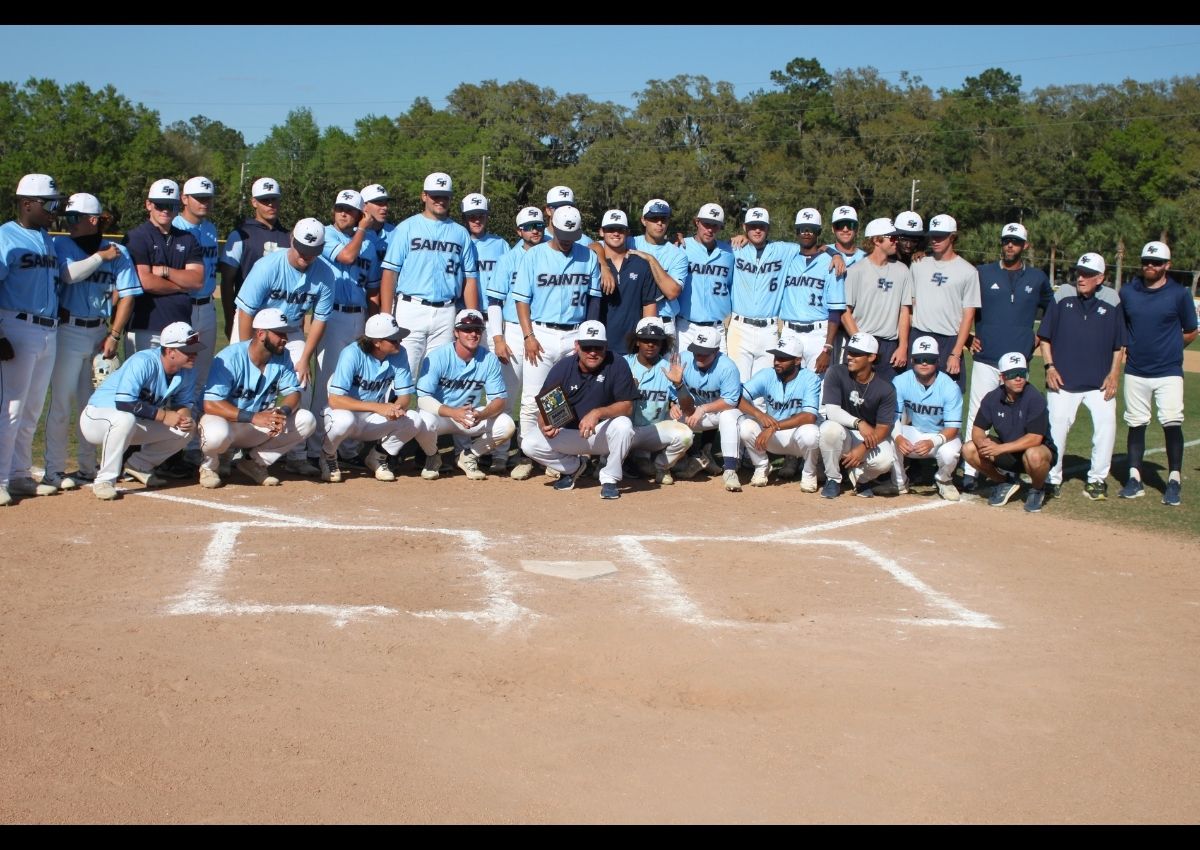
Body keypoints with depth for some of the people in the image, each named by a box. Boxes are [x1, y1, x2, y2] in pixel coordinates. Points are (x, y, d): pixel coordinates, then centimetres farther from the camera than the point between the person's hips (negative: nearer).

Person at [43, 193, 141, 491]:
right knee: (62, 402, -4)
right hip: (68, 332, -2)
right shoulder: (61, 245, 0)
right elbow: (69, 274, -19)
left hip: (99, 333, 2)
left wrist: (114, 335, -5)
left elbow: (126, 295, 0)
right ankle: (54, 470, 1)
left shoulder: (117, 251, 3)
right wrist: (100, 257, -9)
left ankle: (88, 467, 20)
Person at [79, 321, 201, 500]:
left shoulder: (187, 373, -7)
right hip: (96, 417, -7)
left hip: (136, 425, 7)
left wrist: (184, 415, -19)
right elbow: (123, 402, -34)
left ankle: (139, 465, 9)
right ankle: (105, 480, -24)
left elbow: (183, 403, 6)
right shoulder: (143, 362, -29)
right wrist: (163, 415, -29)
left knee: (186, 428, -6)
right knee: (125, 418, -41)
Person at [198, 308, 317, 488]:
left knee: (306, 420, -14)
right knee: (217, 433, -40)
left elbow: (293, 392, -3)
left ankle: (254, 462, 1)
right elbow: (210, 404, -28)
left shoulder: (282, 356, -6)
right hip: (228, 420, -5)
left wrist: (283, 411, -28)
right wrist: (253, 417, -38)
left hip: (261, 422, 5)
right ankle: (210, 465, -1)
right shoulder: (230, 357, -23)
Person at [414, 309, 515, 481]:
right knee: (423, 424, -36)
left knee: (507, 425, -22)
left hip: (474, 414, 3)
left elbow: (500, 399, -10)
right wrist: (452, 413, -40)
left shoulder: (489, 360, -10)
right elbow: (423, 398, -23)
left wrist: (481, 415, -33)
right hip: (440, 413, -3)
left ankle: (469, 456, 5)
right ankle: (432, 458, 0)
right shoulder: (438, 357, -19)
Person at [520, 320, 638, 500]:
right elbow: (543, 410, -10)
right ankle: (573, 466, 11)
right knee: (529, 444, -19)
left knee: (623, 425, -35)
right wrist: (545, 426, -34)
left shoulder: (617, 365, -16)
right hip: (568, 433, 2)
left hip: (603, 433, -2)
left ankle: (610, 478, -9)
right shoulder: (562, 368, -10)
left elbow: (627, 406, -19)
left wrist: (598, 413, -37)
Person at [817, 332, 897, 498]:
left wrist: (863, 448, -32)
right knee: (830, 428, -36)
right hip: (842, 432, 0)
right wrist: (858, 423, -40)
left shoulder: (886, 389, -13)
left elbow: (883, 428, -14)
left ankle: (860, 477, 7)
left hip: (870, 439, 0)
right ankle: (833, 479, -10)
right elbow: (831, 410, -23)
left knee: (884, 460, -32)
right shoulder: (836, 373, -14)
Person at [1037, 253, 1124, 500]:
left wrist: (1114, 374, -1)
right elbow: (1044, 337, 7)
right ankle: (1052, 478, 14)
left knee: (1106, 424, -11)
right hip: (1063, 380, 0)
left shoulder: (1112, 303, 5)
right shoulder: (1062, 299, 4)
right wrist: (1049, 366, -4)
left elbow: (1119, 345, 10)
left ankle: (1097, 479, 4)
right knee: (1056, 428, -2)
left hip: (1099, 383, 0)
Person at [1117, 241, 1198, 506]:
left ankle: (1174, 479, -2)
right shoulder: (1127, 292, 6)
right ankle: (1134, 478, 13)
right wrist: (1124, 347, 4)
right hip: (1135, 372, 3)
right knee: (1136, 424, 7)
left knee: (1172, 423, -11)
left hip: (1169, 372, -3)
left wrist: (1167, 348, 4)